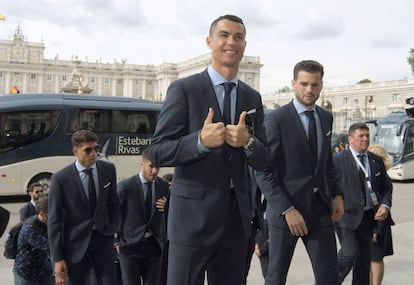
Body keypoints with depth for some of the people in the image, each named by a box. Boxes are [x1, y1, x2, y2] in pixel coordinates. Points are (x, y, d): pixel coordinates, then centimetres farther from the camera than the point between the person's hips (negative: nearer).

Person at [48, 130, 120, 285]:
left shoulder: (108, 169, 0)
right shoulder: (60, 178, -11)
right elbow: (54, 221, -9)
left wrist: (114, 228, 2)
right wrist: (57, 259, -12)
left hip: (103, 239, 3)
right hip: (75, 245, -2)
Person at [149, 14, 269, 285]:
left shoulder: (252, 97, 10)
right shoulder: (183, 89, -5)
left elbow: (263, 160, 8)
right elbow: (158, 152, -9)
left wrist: (248, 142, -14)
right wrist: (201, 141, -26)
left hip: (237, 216, 5)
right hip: (193, 214, -5)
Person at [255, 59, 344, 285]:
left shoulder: (326, 118, 9)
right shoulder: (275, 119, -11)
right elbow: (263, 172, -13)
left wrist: (337, 194, 7)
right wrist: (287, 210, -18)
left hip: (320, 209, 5)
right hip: (285, 210, -5)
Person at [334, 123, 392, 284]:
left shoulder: (376, 161, 11)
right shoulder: (338, 160, -6)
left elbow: (386, 188, 16)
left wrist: (385, 205, -2)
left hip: (368, 215, 5)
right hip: (346, 214, -5)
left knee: (364, 256, 11)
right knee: (350, 252, -15)